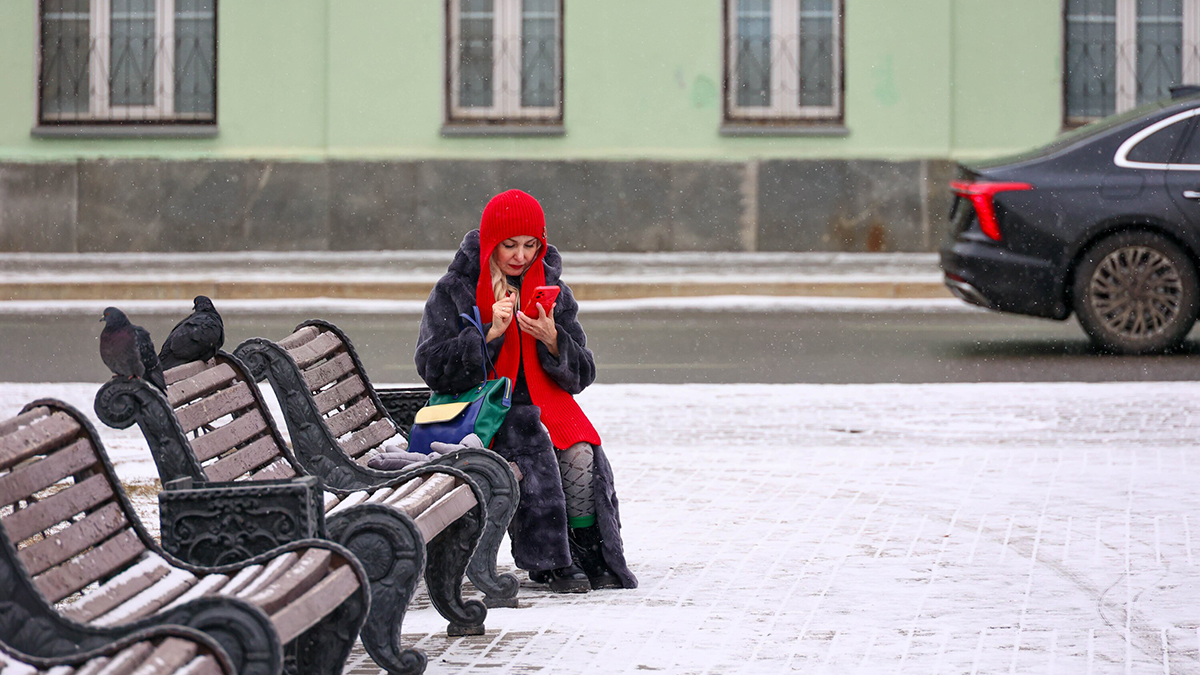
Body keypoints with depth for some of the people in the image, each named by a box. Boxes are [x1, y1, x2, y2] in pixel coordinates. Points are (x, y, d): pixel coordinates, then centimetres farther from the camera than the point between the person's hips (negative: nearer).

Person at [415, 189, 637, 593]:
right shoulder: (454, 290, 1)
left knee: (580, 454, -30)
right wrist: (490, 334, -17)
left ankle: (593, 557, -19)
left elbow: (581, 375, 8)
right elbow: (433, 369, -8)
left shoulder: (553, 290, 11)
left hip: (546, 403, 3)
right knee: (533, 450, -35)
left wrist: (552, 340, -13)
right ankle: (552, 563, -27)